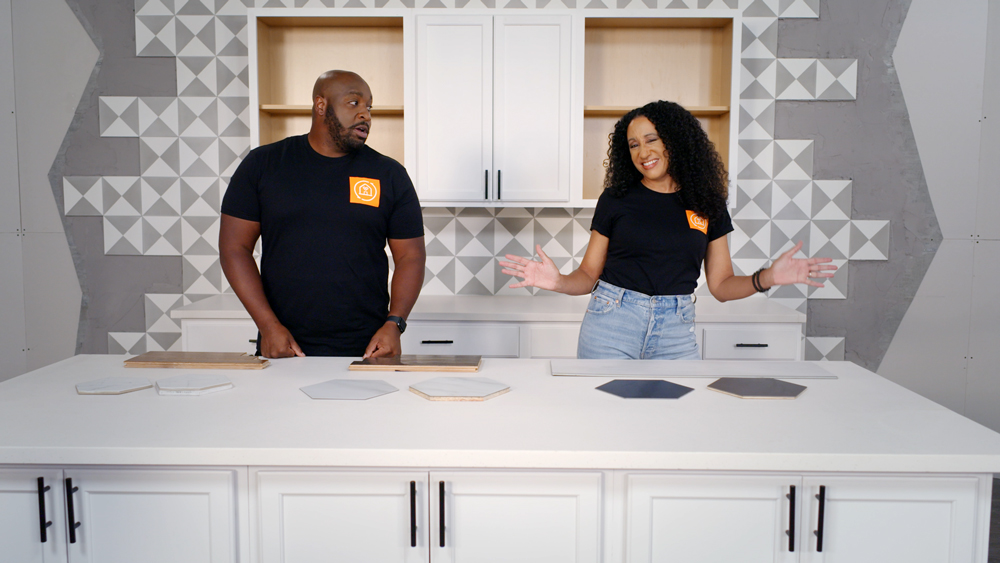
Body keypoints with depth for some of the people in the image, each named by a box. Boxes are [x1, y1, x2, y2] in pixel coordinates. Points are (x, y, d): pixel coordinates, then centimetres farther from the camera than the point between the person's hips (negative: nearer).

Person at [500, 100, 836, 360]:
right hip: (612, 322, -1)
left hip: (675, 332, 1)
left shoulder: (708, 205, 8)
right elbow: (588, 275, 3)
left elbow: (721, 285, 7)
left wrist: (768, 278, -10)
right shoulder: (616, 199, 4)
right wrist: (557, 282, -17)